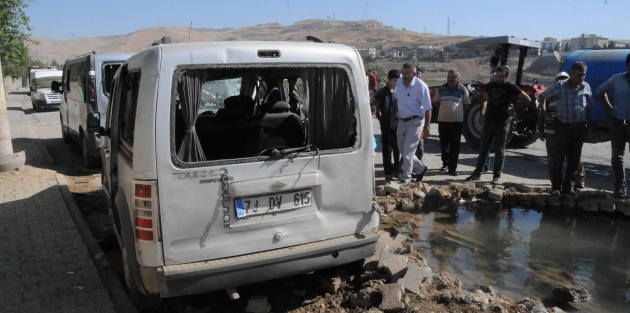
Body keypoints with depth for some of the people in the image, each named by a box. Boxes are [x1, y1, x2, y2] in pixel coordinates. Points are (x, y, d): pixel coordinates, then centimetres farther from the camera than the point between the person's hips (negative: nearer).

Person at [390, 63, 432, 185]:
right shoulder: (399, 81, -2)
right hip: (401, 121, 7)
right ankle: (421, 168, 35)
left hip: (415, 122, -7)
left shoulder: (421, 87, -19)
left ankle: (406, 178, 6)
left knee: (408, 151, -7)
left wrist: (426, 127, -17)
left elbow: (427, 109, -17)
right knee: (402, 149, 15)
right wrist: (393, 115, 16)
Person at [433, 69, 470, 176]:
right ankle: (445, 163, 29)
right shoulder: (441, 89, 5)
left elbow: (467, 105, 8)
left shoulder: (463, 89, 0)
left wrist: (457, 110, 0)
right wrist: (444, 108, 5)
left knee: (455, 146, -1)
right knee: (443, 144, 12)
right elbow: (435, 102, 15)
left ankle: (452, 168, 2)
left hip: (457, 121, -2)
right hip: (443, 120, 2)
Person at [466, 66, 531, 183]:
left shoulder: (511, 88, -4)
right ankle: (477, 173, 14)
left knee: (500, 151, 3)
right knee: (483, 149, 8)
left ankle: (497, 176, 9)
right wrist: (483, 113, 8)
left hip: (502, 123, -4)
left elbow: (527, 99, 4)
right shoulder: (491, 85, 7)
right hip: (489, 121, 4)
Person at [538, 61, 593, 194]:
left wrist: (590, 127, 8)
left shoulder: (586, 87, 4)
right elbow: (542, 96, 4)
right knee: (559, 157, -1)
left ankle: (568, 187, 17)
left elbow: (589, 108, 10)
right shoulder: (559, 86, -7)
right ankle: (556, 187, 7)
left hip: (580, 127, 4)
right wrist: (544, 112, -6)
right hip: (563, 126, -3)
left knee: (574, 159, 7)